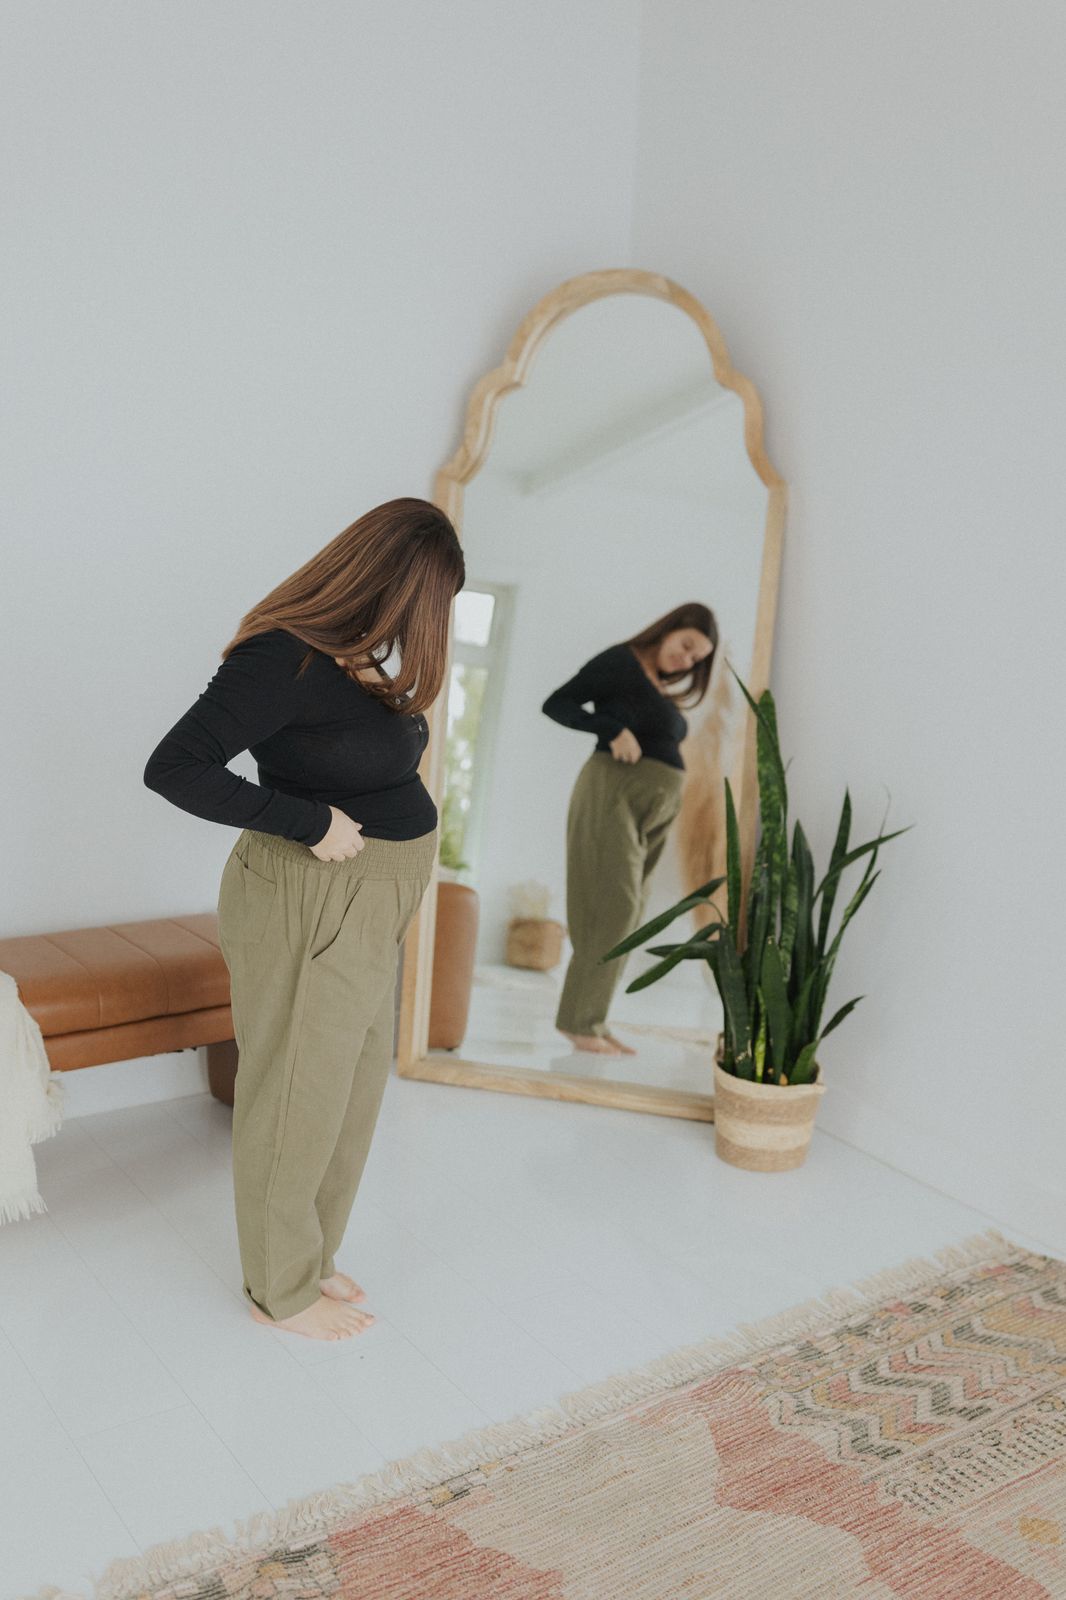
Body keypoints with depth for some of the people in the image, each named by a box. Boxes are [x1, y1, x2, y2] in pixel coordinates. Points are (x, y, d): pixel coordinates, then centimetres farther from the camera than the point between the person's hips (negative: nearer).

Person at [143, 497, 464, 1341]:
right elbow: (172, 767, -23)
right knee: (298, 1098, 7)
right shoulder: (284, 660, -20)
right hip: (311, 908, -9)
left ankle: (310, 1257, 38)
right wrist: (311, 822, -23)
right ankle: (280, 1290, 28)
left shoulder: (361, 660, 6)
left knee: (354, 1091, 19)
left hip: (368, 907, 9)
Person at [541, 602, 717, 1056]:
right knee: (613, 908, -11)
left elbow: (658, 742, 17)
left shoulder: (661, 688, 21)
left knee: (628, 915, 6)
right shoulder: (621, 661, -2)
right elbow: (556, 704, -9)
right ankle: (578, 1020, -3)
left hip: (656, 810, 8)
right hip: (615, 793, -8)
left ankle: (591, 1020, 12)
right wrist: (613, 730, -21)